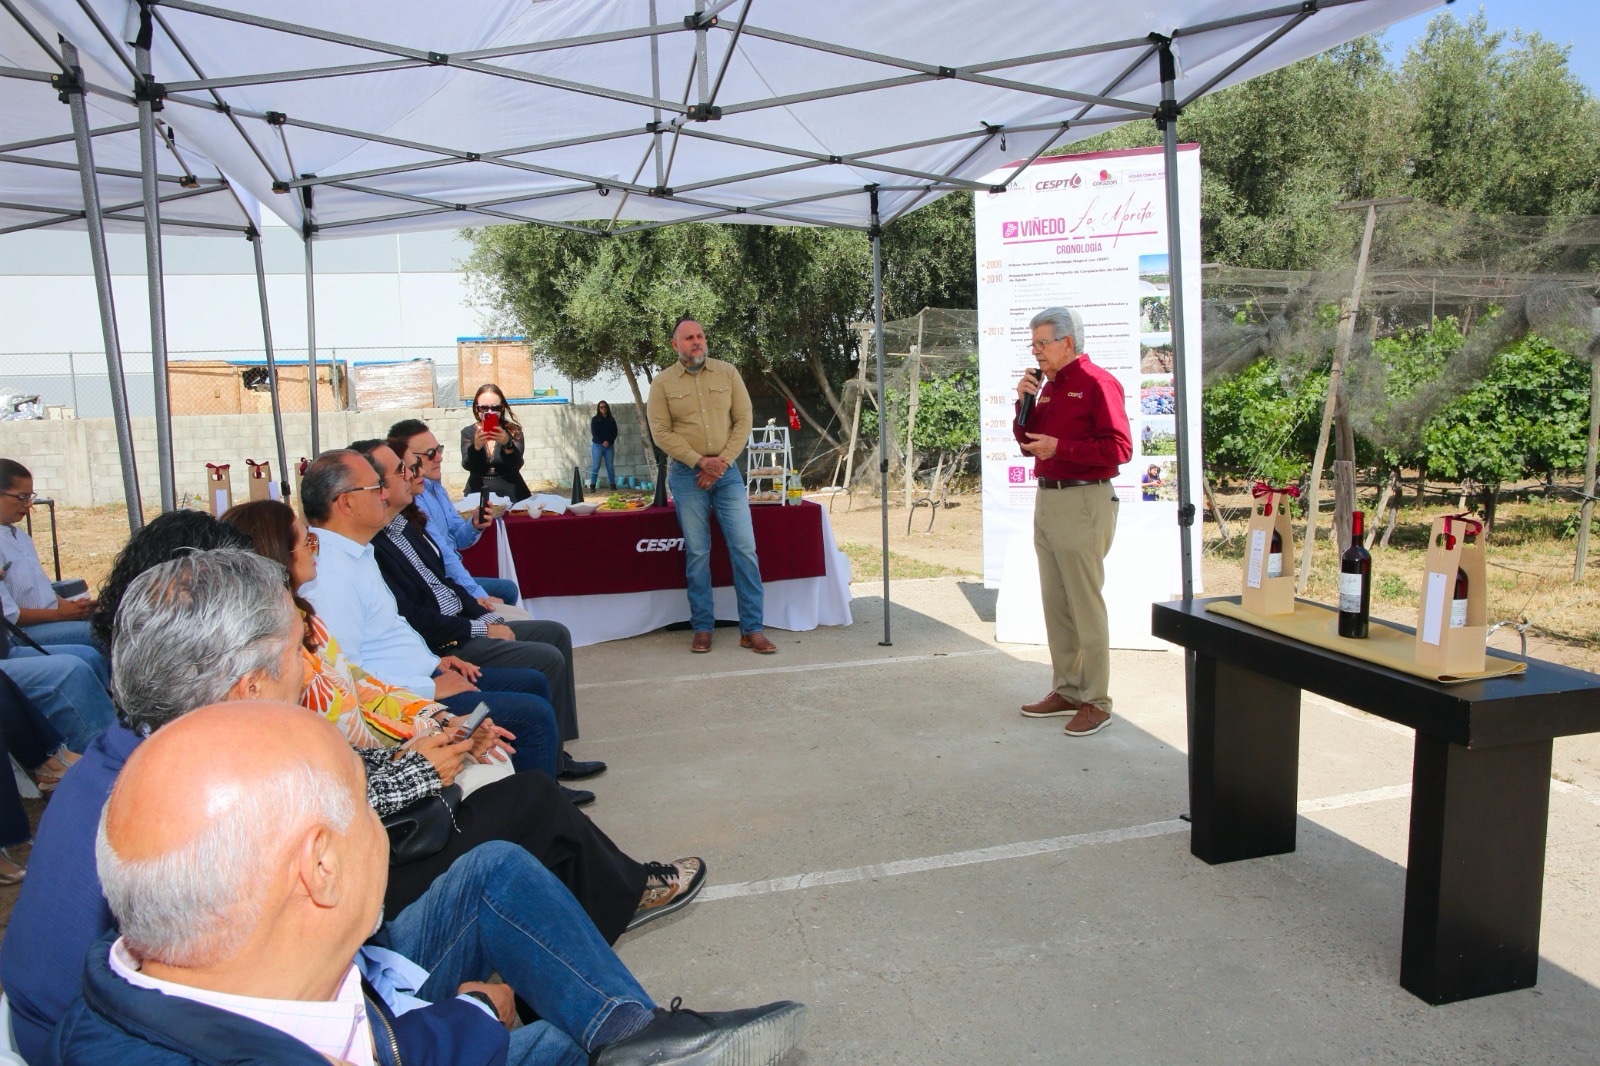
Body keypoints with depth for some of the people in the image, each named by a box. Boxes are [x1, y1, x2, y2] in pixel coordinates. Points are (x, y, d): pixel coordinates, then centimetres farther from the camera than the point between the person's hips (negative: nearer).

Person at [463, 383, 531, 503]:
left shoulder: (514, 431, 1)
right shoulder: (468, 432, 4)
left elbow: (517, 465, -11)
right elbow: (467, 465, -9)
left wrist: (508, 444, -28)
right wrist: (476, 446, -27)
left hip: (510, 493, -1)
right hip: (478, 494, 1)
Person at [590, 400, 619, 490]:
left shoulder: (611, 420, 9)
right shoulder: (595, 420, 2)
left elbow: (615, 432, 4)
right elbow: (594, 433, -4)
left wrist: (608, 441, -11)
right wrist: (602, 442, -15)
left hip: (609, 446, 2)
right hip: (597, 445, -2)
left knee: (610, 466, 3)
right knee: (595, 466, -3)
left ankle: (613, 485, 6)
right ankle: (592, 485, -3)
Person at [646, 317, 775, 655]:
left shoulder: (727, 372, 5)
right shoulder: (662, 383, 1)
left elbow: (743, 420, 2)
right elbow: (661, 433, -4)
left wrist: (722, 461, -9)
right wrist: (700, 461, -14)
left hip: (727, 471, 1)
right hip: (687, 475, -1)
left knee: (744, 548, -4)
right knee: (697, 553, 3)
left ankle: (752, 629, 2)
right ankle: (702, 628, 13)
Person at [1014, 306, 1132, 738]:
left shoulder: (1097, 383, -10)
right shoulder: (1050, 385, 15)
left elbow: (1119, 448, -17)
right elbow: (1027, 441, 18)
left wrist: (1060, 447, -18)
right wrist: (1024, 402, 3)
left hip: (1082, 504, -9)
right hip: (1047, 500, 9)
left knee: (1086, 607, -3)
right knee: (1055, 604, 13)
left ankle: (1096, 702, 6)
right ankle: (1066, 689, 23)